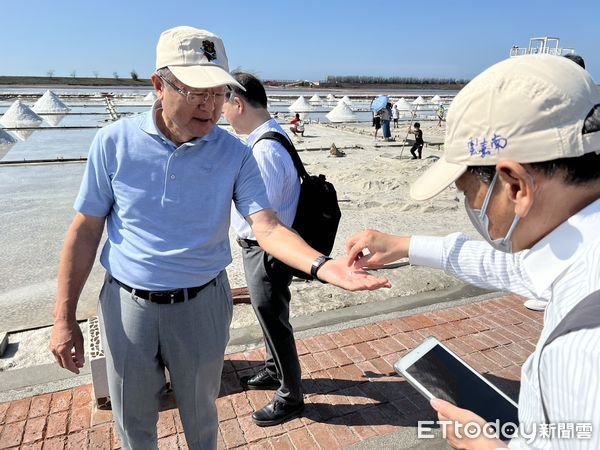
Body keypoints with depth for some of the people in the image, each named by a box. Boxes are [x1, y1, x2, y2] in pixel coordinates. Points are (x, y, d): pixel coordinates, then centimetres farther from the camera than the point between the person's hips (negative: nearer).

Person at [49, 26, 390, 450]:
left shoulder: (235, 154, -10)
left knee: (200, 413, 22)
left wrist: (322, 265, -38)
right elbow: (85, 229, -4)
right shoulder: (114, 142, -10)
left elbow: (267, 227, -18)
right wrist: (64, 318, -3)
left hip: (202, 302, 0)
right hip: (127, 302, 1)